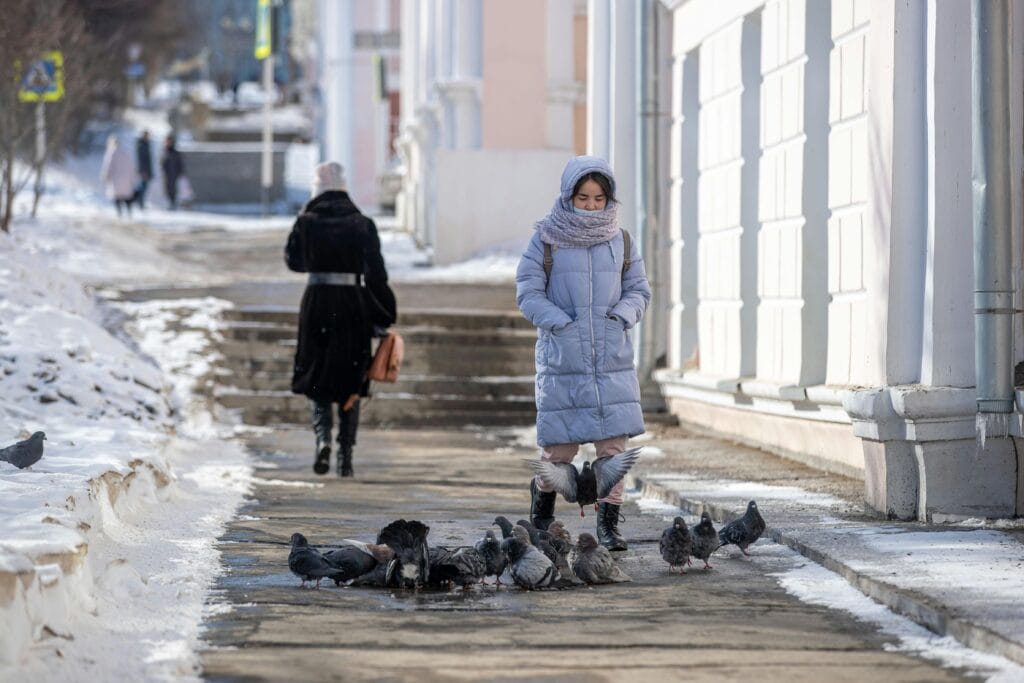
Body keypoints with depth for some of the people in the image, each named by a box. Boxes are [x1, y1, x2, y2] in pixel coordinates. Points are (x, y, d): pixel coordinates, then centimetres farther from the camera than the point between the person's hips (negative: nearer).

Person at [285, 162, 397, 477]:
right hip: (353, 303, 0)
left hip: (317, 301, 0)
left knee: (315, 375, 12)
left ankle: (322, 436, -13)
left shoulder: (307, 221, -3)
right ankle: (345, 457, 7)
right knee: (350, 380, 10)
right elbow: (375, 273, -4)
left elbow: (293, 259, 12)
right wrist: (385, 315, 1)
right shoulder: (362, 224, -3)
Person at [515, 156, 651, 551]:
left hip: (613, 358, 2)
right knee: (560, 449, 2)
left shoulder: (620, 241, 8)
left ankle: (608, 524, 3)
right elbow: (527, 293, -2)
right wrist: (562, 323, -13)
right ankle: (543, 491, 31)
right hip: (562, 358, -2)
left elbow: (638, 290, 13)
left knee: (613, 444, -4)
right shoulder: (546, 240, 0)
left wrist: (622, 314, -6)